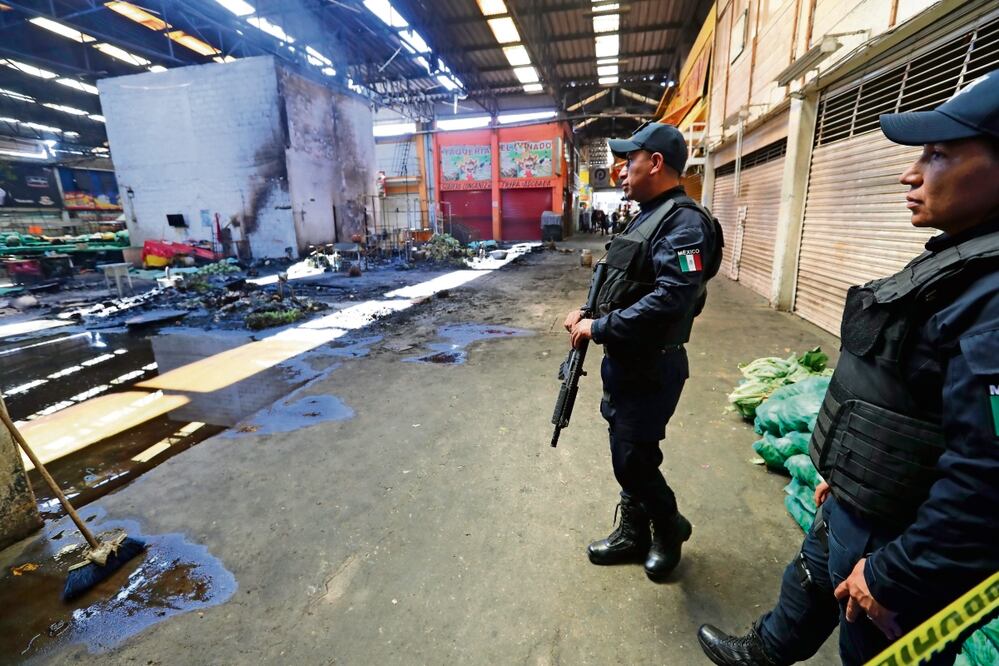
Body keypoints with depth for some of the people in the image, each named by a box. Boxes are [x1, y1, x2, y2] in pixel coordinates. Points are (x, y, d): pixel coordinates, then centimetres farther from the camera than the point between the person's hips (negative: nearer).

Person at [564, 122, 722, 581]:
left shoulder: (683, 221, -18)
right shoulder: (646, 216, 14)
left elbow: (671, 300, -30)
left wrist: (599, 329, -23)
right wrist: (589, 318, 2)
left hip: (650, 369, -9)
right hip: (624, 361, 9)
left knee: (633, 460, 3)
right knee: (626, 454, 17)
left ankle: (670, 527, 31)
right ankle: (634, 533, 36)